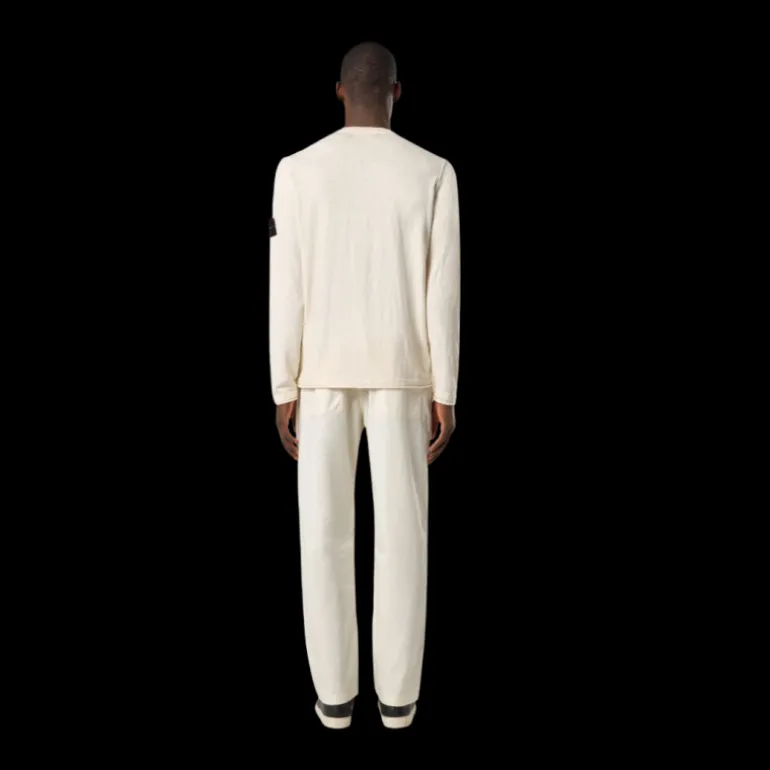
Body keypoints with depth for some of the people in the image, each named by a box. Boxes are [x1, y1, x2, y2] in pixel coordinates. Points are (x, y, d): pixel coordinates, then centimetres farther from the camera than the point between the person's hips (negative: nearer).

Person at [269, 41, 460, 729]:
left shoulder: (297, 171, -1)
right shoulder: (434, 173, -1)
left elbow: (286, 290, -5)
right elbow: (444, 292, -5)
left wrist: (284, 390, 1)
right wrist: (446, 393, 0)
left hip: (322, 374, 0)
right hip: (402, 374, 0)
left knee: (325, 532, 7)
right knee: (402, 530, 7)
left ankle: (335, 691, 15)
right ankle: (398, 692, 15)